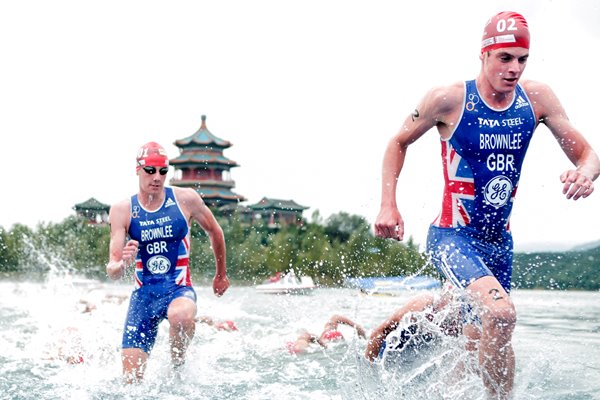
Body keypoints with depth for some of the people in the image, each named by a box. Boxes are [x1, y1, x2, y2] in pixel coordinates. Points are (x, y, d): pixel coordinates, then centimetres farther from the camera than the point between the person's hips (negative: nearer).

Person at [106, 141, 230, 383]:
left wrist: (221, 274, 25)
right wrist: (122, 264, -33)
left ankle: (178, 363, -8)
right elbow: (113, 272, -8)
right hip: (143, 294, 1)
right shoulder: (122, 210, -4)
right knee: (132, 380, -5)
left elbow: (214, 232, 15)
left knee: (180, 316, -39)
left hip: (179, 289, -1)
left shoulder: (185, 199, -4)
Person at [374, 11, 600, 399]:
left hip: (499, 241, 6)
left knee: (481, 342, 16)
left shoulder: (537, 98, -3)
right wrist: (388, 206, -9)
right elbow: (398, 143, 2)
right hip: (452, 237, -5)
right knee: (501, 312, -30)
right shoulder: (449, 98, -13)